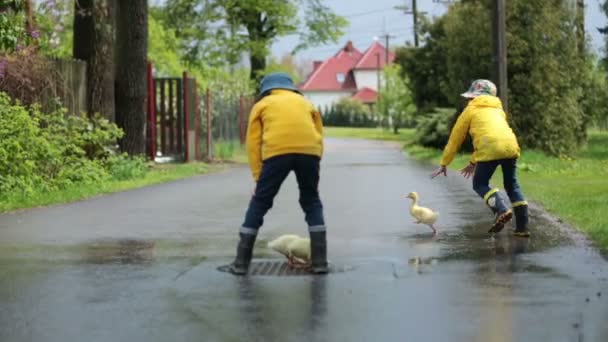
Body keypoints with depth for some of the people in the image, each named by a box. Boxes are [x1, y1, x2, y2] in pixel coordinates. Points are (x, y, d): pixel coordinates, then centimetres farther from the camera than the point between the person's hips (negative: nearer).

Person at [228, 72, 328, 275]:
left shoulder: (261, 105, 26)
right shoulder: (305, 103, 33)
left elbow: (253, 143, 15)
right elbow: (319, 136, 24)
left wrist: (258, 176, 14)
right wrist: (312, 165, 24)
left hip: (277, 152, -2)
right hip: (309, 151, 2)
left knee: (259, 203, 9)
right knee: (311, 202, 18)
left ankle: (241, 262, 10)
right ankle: (320, 261, 11)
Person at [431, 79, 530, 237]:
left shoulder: (471, 110, 18)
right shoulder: (498, 110, 32)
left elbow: (455, 138, 21)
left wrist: (443, 164, 28)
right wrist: (473, 162, 45)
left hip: (490, 148, -5)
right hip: (511, 145, 5)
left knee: (480, 185, 10)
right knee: (512, 185, 18)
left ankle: (502, 210, -14)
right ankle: (522, 226, 13)